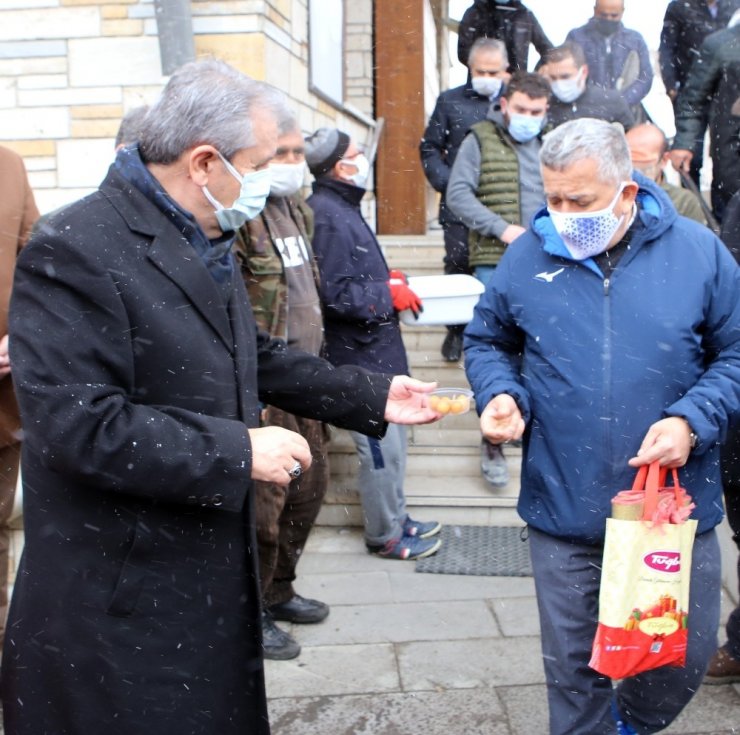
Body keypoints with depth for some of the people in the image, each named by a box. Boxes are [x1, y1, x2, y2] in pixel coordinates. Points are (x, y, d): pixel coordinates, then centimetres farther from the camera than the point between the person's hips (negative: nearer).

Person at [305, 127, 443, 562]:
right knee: (382, 447, 0)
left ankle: (397, 519, 34)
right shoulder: (327, 216, -20)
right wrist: (389, 295, -14)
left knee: (391, 439, 19)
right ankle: (385, 536, 16)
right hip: (359, 353, -10)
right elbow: (335, 294, -24)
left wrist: (387, 278, 9)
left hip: (376, 347, 10)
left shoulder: (341, 208, 12)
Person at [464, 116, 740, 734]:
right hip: (563, 514, 0)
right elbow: (487, 342, 12)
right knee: (573, 663, 13)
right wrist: (500, 395, -8)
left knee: (688, 650, 14)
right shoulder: (526, 259, -2)